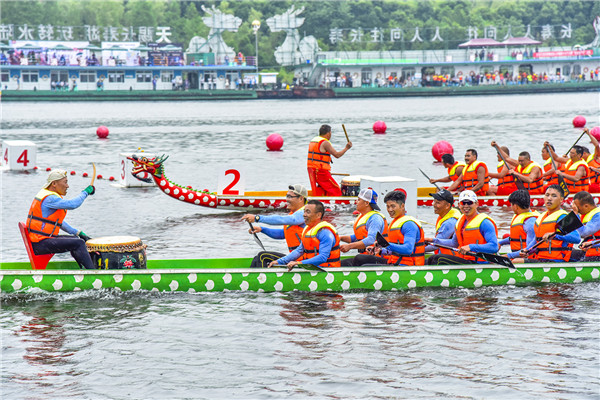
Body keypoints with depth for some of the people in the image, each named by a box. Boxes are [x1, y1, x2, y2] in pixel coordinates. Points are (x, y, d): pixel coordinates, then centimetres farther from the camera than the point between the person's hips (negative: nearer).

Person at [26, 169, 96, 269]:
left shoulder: (49, 196, 18)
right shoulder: (49, 199, -17)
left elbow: (59, 222, 25)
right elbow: (72, 204, -30)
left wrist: (78, 233, 19)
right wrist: (85, 192, -14)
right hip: (39, 244, -11)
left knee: (75, 239, 22)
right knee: (78, 243, -19)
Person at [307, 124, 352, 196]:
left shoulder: (313, 140, 15)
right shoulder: (325, 143, -14)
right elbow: (337, 155, -16)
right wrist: (346, 148, -4)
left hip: (311, 171, 9)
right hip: (321, 171, -9)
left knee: (318, 192, 15)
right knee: (336, 190, -2)